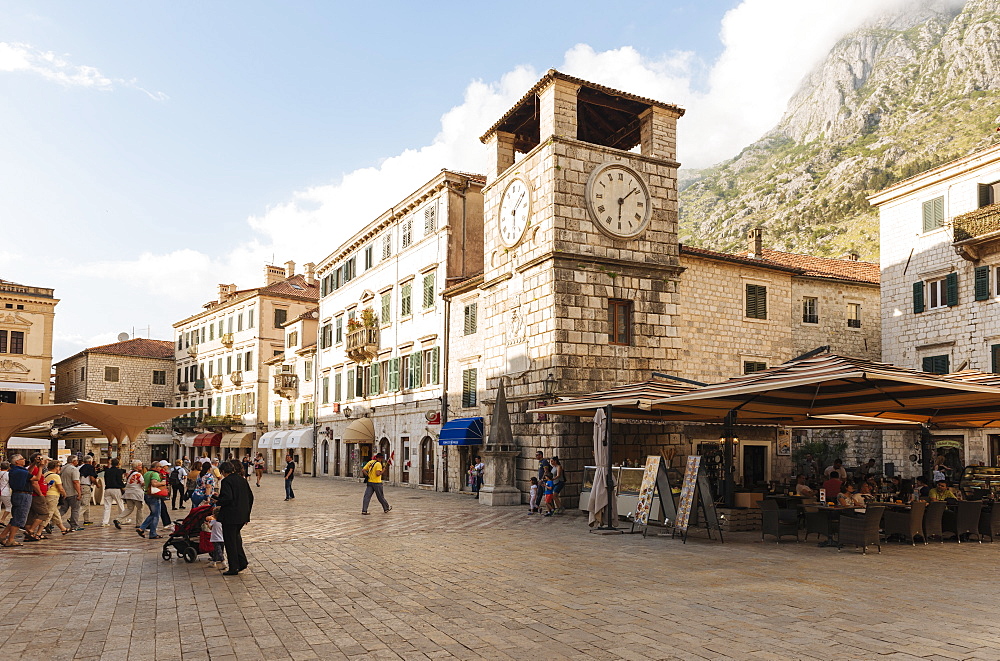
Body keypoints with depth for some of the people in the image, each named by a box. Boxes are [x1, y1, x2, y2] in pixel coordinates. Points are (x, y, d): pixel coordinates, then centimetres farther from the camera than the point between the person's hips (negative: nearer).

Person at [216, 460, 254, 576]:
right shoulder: (242, 479, 10)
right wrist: (247, 513, 19)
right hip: (242, 515, 8)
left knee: (230, 541, 3)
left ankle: (233, 568, 8)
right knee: (236, 536, 23)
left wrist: (218, 502, -6)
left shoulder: (227, 481, -13)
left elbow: (227, 498, -25)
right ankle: (242, 561, 16)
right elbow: (250, 497, 13)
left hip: (230, 516, -7)